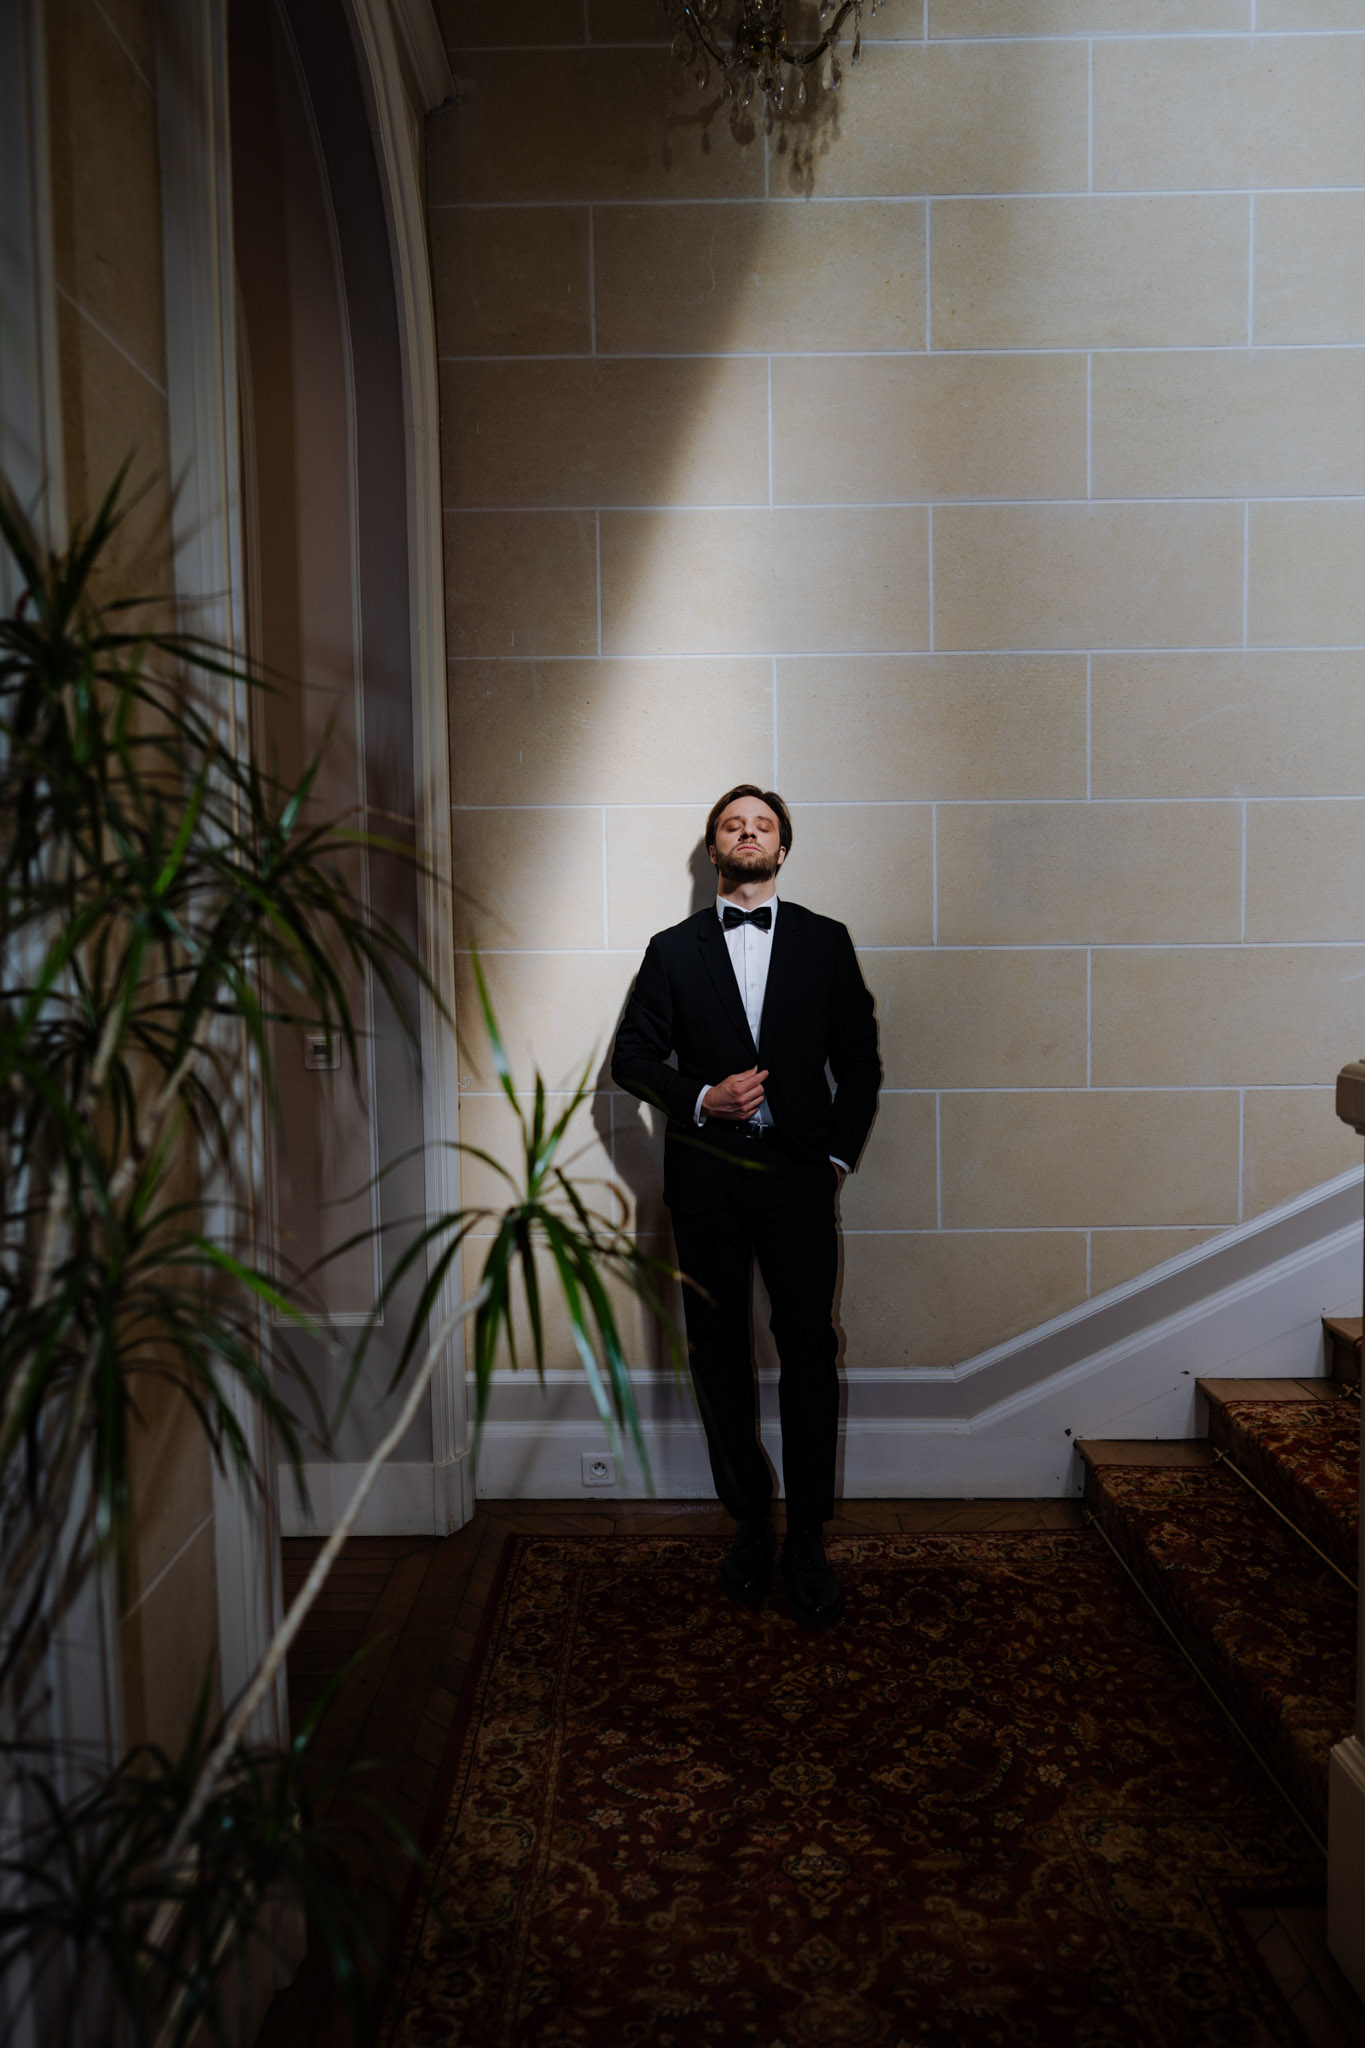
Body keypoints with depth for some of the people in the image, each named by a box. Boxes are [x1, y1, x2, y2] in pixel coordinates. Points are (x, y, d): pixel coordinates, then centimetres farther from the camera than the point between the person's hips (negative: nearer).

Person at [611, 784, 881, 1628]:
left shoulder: (826, 942, 9)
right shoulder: (674, 950, 10)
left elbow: (859, 1060, 8)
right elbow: (633, 1055, 8)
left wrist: (837, 1155, -1)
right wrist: (701, 1099, -9)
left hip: (799, 1177, -1)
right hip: (705, 1183, 1)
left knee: (811, 1355, -2)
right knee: (720, 1353, 8)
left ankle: (808, 1542, 10)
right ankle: (751, 1521, 23)